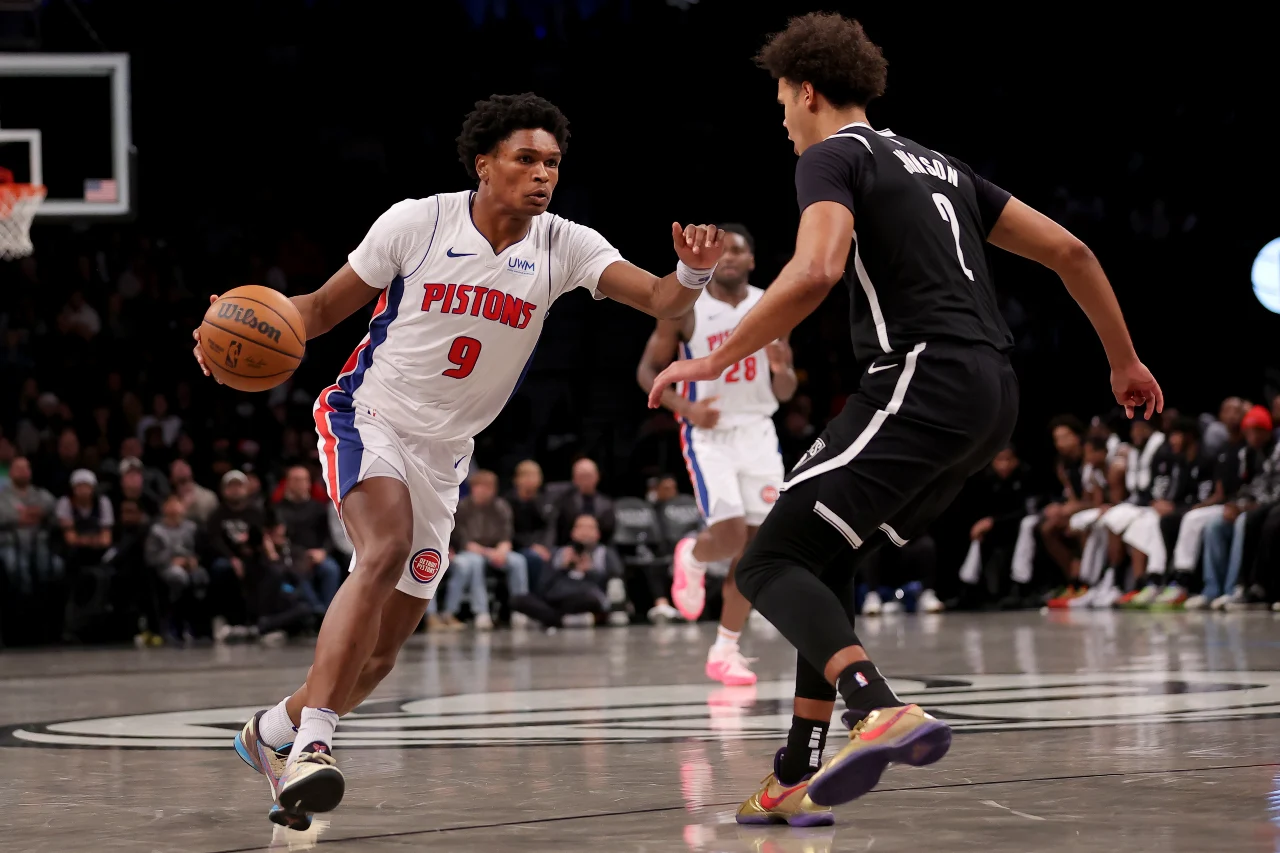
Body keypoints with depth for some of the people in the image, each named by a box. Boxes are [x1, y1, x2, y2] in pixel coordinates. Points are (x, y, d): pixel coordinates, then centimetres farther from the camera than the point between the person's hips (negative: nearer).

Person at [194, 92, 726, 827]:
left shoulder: (564, 247, -6)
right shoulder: (417, 222, -11)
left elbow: (660, 301, -18)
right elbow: (324, 307, -1)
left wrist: (693, 274, -41)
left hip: (443, 456, 4)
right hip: (368, 418, -4)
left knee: (379, 658, 7)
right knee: (386, 551, -34)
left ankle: (273, 734, 34)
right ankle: (311, 744, -35)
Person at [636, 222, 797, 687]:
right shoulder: (685, 308, -6)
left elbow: (785, 391, 9)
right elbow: (648, 371, -1)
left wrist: (781, 368, -15)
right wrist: (685, 407, -18)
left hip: (758, 433, 4)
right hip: (709, 434, -4)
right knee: (730, 534, -20)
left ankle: (724, 651, 9)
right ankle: (690, 557, 17)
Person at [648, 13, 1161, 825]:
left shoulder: (834, 156, 1)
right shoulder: (936, 163, 25)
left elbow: (816, 271, -20)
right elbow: (1069, 250, 24)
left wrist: (715, 359, -13)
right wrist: (1126, 361, 32)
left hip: (923, 383, -9)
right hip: (992, 396, 9)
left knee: (772, 564, -10)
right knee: (822, 559, 19)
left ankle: (882, 711, -34)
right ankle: (799, 779, 16)